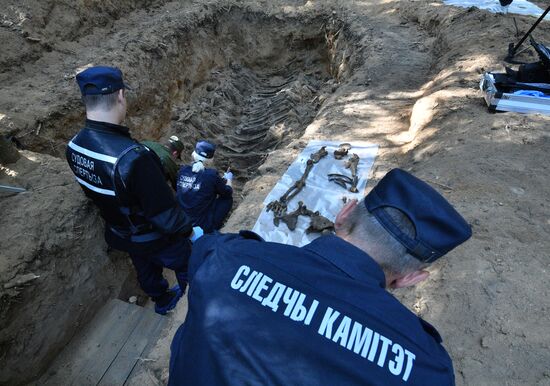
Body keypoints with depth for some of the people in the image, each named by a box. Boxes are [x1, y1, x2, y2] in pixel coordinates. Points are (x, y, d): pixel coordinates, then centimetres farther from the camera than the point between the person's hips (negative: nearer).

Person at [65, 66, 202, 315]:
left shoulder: (74, 146, -13)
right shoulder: (132, 157, -41)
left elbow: (93, 191, 4)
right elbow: (164, 212, -32)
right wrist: (190, 231, -14)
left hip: (120, 234, 7)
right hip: (155, 238, -6)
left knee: (146, 270, 31)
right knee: (188, 268, 22)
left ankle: (162, 301, 58)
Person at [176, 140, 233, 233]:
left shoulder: (183, 170, -3)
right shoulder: (211, 175, -17)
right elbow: (228, 192, -1)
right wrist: (228, 179, 21)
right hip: (203, 227, -5)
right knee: (228, 198, 11)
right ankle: (213, 228, 11)